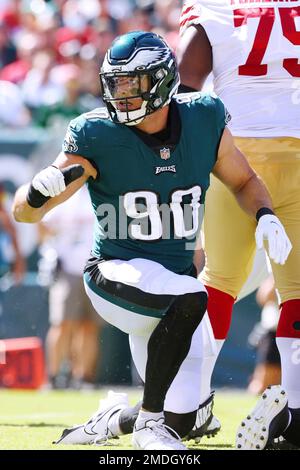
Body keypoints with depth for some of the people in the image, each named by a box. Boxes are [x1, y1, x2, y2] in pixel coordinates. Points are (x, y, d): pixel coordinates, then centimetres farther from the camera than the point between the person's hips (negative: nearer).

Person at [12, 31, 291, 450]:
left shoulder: (204, 121, -7)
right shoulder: (98, 137, -15)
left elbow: (243, 181, 11)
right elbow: (23, 212, -15)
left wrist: (266, 216, -10)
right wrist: (40, 192, -38)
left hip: (175, 277, 4)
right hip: (116, 273, -4)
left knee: (179, 423, -1)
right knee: (190, 299, -36)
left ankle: (118, 418, 33)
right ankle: (149, 421, -20)